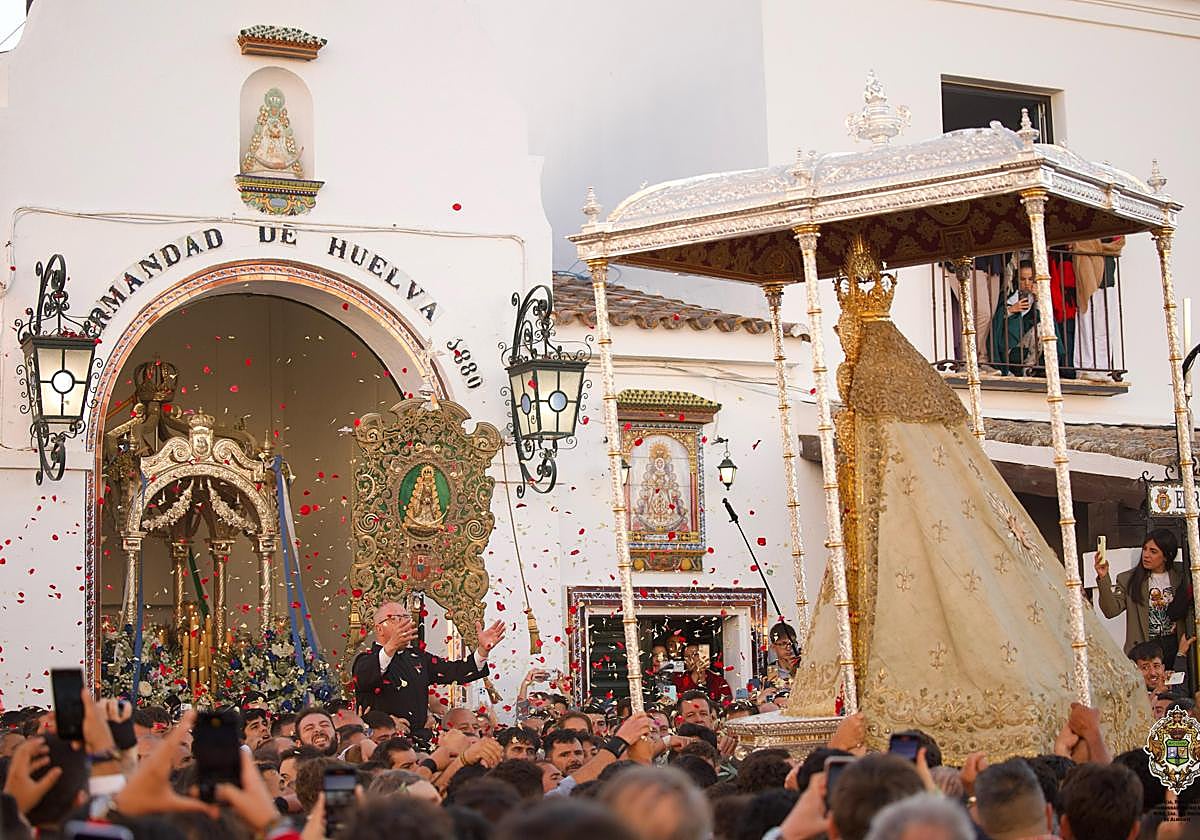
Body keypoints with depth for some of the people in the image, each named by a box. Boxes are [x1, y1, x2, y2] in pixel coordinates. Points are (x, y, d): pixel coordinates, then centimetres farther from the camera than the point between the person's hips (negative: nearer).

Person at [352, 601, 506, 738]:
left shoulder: (419, 658, 22)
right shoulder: (367, 659, 0)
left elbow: (456, 671, 14)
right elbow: (363, 679, -25)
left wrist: (482, 650, -4)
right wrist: (391, 647, -42)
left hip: (419, 738, 6)